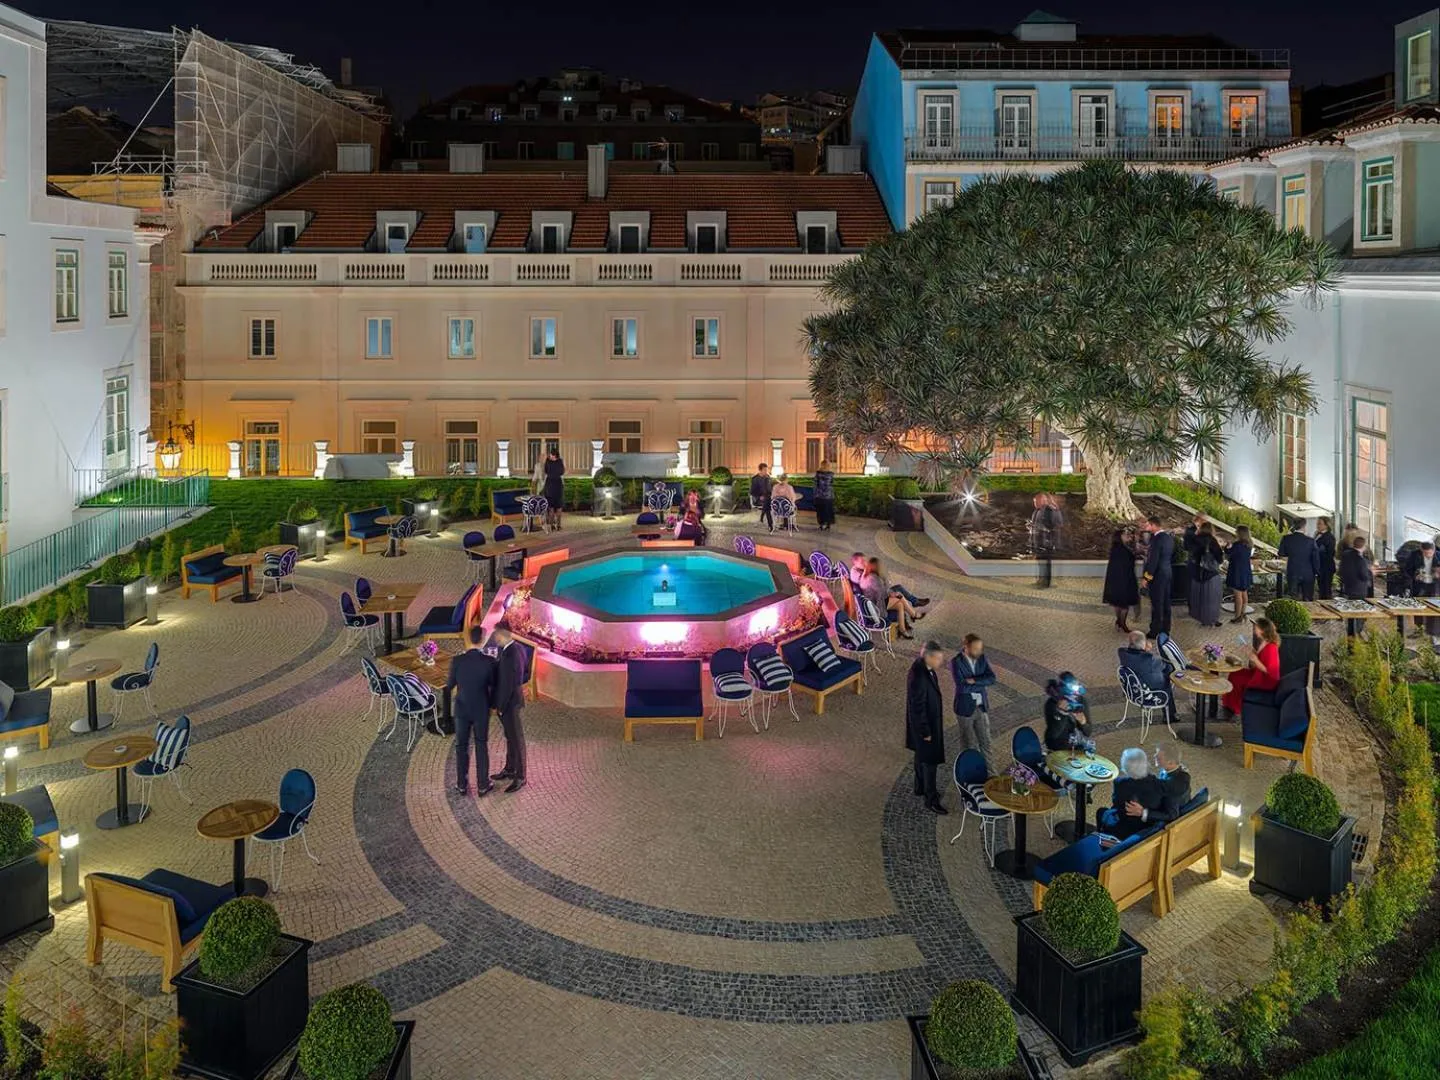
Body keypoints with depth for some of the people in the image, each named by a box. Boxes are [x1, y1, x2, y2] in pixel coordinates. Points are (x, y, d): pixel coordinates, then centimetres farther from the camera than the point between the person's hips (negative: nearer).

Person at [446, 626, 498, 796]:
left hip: (462, 710, 1)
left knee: (461, 746, 14)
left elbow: (449, 685, -2)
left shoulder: (457, 661, -15)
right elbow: (493, 686, -4)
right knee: (481, 747, 12)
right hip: (481, 710, -1)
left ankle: (462, 785, 21)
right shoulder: (489, 661, -17)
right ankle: (483, 785, 18)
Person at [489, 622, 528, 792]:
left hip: (510, 703, -10)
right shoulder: (518, 648, 3)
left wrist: (500, 706, -16)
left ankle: (520, 777, 14)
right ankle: (510, 770, 36)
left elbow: (508, 684, -25)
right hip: (508, 701, 10)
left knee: (516, 739, 3)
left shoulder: (511, 654, -26)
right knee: (510, 737, 21)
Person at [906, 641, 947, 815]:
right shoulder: (918, 678, -35)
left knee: (922, 756, 25)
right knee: (929, 761, 3)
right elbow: (918, 708, -27)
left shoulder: (924, 666, -6)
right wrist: (925, 732, -19)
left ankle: (921, 787, 42)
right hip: (925, 723, -10)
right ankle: (931, 800, 16)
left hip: (930, 720, 10)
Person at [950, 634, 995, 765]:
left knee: (985, 742, 14)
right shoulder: (956, 663, -20)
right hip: (965, 709, -4)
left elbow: (992, 679, -13)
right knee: (969, 744, 12)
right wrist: (982, 684, -19)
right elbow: (962, 687, -29)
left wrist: (973, 680, -25)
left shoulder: (982, 658, -4)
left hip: (982, 707, 5)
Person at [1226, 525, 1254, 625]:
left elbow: (1227, 556, -13)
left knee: (1238, 595, -2)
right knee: (1244, 594, 14)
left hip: (1237, 573, -8)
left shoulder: (1237, 545, -20)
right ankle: (1242, 614, 22)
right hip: (1246, 572, 8)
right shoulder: (1249, 545, 4)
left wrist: (1227, 547, 4)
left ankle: (1238, 616, 2)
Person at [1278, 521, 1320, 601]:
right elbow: (1316, 558, -6)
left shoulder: (1287, 539, -9)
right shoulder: (1310, 540, -12)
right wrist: (1316, 572, 7)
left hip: (1292, 574, 1)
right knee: (1308, 600, 11)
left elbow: (1281, 553, 5)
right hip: (1308, 575, -1)